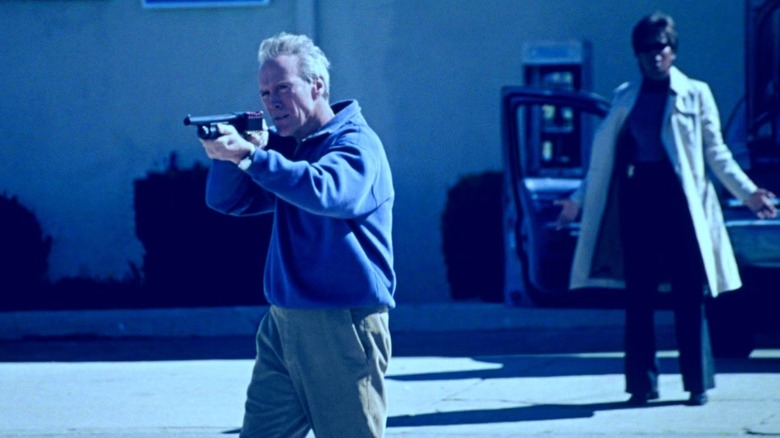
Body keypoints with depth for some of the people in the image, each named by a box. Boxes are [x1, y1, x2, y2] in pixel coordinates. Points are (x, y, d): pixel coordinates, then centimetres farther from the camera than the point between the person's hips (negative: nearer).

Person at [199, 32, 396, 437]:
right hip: (283, 325, 7)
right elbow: (225, 200, 9)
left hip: (343, 328, -7)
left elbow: (324, 189, -29)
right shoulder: (285, 146, 14)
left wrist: (250, 155, -37)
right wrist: (229, 151, -11)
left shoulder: (356, 143, -9)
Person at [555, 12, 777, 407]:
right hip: (635, 195, 2)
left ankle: (698, 383, 0)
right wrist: (579, 201, 16)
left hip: (679, 196, -2)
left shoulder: (695, 94, 8)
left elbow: (716, 152, 8)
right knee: (638, 293, 1)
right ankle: (642, 382, 5)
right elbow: (604, 159, 18)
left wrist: (748, 192, -1)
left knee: (688, 293, -5)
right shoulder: (624, 98, 14)